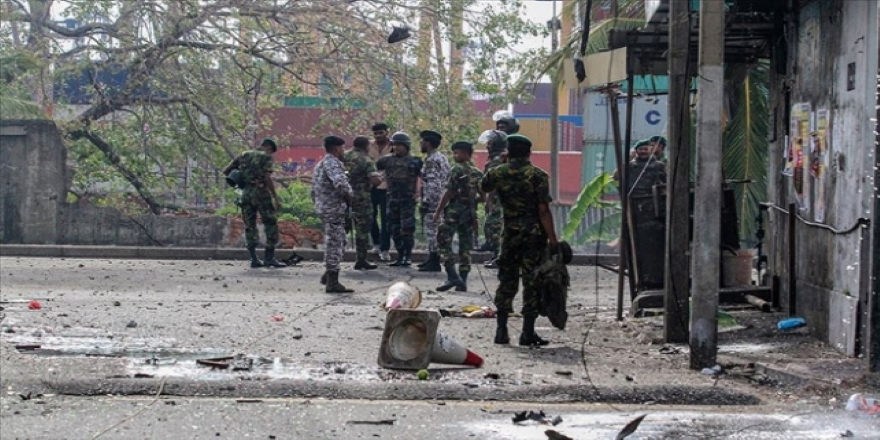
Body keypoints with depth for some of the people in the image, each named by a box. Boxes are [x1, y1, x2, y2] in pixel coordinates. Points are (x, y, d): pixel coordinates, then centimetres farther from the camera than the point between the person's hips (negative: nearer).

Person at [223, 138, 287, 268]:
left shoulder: (244, 155, 15)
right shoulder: (266, 157, -1)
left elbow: (225, 171, 14)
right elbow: (267, 178, -13)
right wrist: (276, 198, -11)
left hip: (246, 194, 6)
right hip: (261, 192, -5)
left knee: (250, 226, 9)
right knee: (270, 224, 2)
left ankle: (254, 259, 6)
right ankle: (269, 257, -2)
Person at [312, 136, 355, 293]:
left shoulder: (321, 164, 18)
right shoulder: (332, 162, -14)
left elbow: (313, 190, 23)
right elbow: (340, 182, -31)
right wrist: (350, 194, -15)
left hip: (324, 207, 10)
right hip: (334, 208, -10)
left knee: (337, 242, 20)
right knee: (334, 244, -6)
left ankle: (329, 275, 24)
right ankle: (332, 283, -3)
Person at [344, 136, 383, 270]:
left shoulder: (345, 157, 8)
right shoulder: (366, 160, -12)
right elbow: (375, 180, -22)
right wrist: (380, 179, -1)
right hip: (361, 198, -6)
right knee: (363, 228, 2)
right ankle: (361, 261, 3)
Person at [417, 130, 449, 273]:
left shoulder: (432, 160, -16)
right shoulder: (442, 157, 16)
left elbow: (432, 184, -23)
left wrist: (425, 202, -21)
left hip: (433, 202, -10)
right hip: (441, 201, 10)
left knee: (432, 230, -6)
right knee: (433, 231, 16)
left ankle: (434, 262, -5)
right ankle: (432, 259, 22)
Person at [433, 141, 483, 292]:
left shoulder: (457, 170, -10)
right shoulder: (478, 173, 11)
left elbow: (449, 193, -13)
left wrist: (438, 211, -9)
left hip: (454, 211, -7)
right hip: (470, 212, 7)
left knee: (444, 241, -4)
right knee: (465, 246, 8)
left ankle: (452, 276, -16)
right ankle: (462, 282, 7)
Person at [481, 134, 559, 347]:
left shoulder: (498, 173, 1)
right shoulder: (537, 175, -8)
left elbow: (483, 187, 24)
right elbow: (543, 210, -13)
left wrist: (499, 166, 25)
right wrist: (553, 239, -10)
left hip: (509, 233, 3)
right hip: (534, 234, -3)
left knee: (506, 281, 12)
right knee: (532, 282, 1)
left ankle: (501, 330, 9)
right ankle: (528, 332, 0)